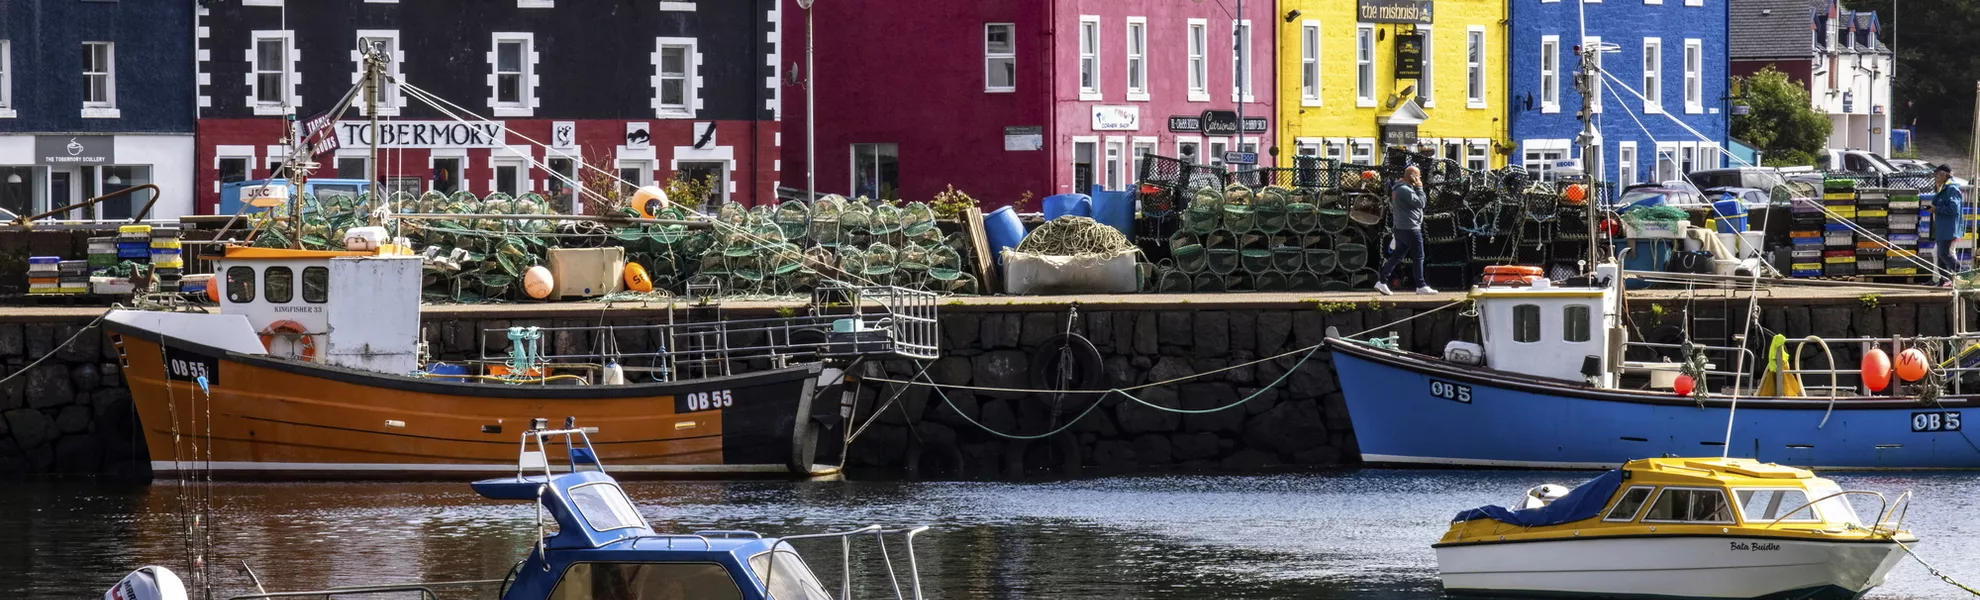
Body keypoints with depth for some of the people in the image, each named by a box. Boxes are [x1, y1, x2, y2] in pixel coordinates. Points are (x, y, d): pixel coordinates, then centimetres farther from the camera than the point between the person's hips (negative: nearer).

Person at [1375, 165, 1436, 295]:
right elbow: (1420, 203, -18)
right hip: (1410, 229, -10)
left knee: (1397, 256, 10)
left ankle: (1382, 281, 4)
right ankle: (1421, 286, 6)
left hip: (1400, 228, 10)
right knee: (1418, 257, 0)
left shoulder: (1398, 189, 13)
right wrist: (1419, 188, -8)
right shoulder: (1405, 190, -18)